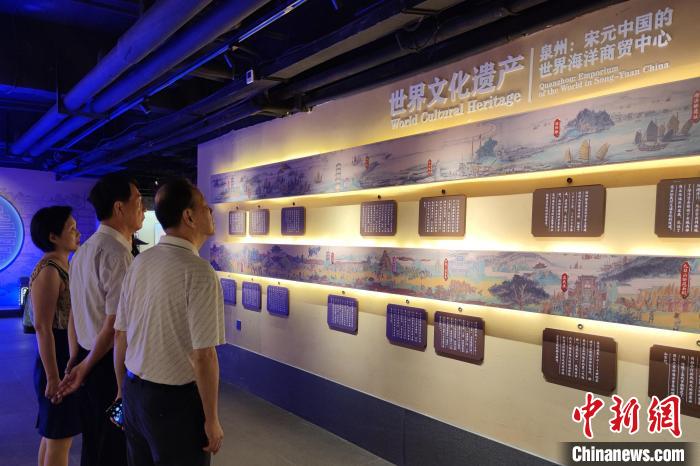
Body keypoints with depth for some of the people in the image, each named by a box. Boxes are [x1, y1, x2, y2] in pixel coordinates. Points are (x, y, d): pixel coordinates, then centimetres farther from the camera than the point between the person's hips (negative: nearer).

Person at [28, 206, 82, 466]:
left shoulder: (63, 267, 9)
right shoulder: (48, 271, -18)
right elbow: (42, 328, -21)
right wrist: (53, 377, -21)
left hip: (69, 360, 9)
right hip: (58, 362, -9)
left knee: (54, 435, 19)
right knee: (59, 437, 2)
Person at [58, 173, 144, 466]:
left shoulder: (84, 250, 9)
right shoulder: (117, 254, -20)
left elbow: (76, 314, 14)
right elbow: (116, 322, -22)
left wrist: (78, 361, 19)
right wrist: (86, 366, -9)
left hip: (90, 361, 9)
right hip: (110, 362, -9)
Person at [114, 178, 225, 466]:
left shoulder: (139, 263, 0)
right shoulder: (199, 272, -20)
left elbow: (120, 335, 7)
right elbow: (203, 356, -21)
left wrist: (125, 390, 19)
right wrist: (212, 420, -10)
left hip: (134, 392, 7)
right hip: (177, 400, -7)